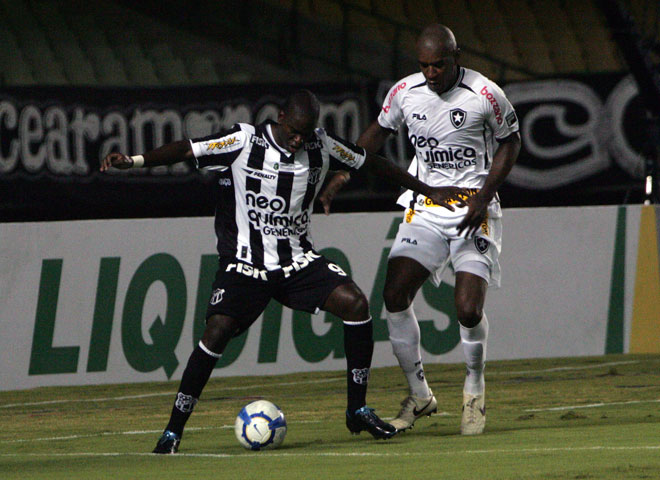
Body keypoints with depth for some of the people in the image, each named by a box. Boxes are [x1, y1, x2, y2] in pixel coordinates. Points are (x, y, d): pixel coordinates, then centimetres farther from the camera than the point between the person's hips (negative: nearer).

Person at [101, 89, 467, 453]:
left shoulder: (322, 146, 0)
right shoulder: (244, 142, -12)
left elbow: (372, 163, 13)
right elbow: (186, 150, -16)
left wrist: (427, 190, 19)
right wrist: (134, 161, -30)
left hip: (298, 259, 4)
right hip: (245, 262, -4)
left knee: (355, 303, -16)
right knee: (217, 332, -21)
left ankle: (357, 410, -2)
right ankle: (173, 430, -8)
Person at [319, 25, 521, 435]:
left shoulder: (484, 95, -12)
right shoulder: (405, 92, -2)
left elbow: (510, 142, 1)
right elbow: (379, 131, 16)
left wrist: (484, 196, -9)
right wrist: (342, 177, 7)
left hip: (474, 210, -4)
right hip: (425, 208, 4)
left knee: (468, 309, -16)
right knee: (395, 296, -11)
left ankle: (475, 390, 13)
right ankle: (419, 395, 6)